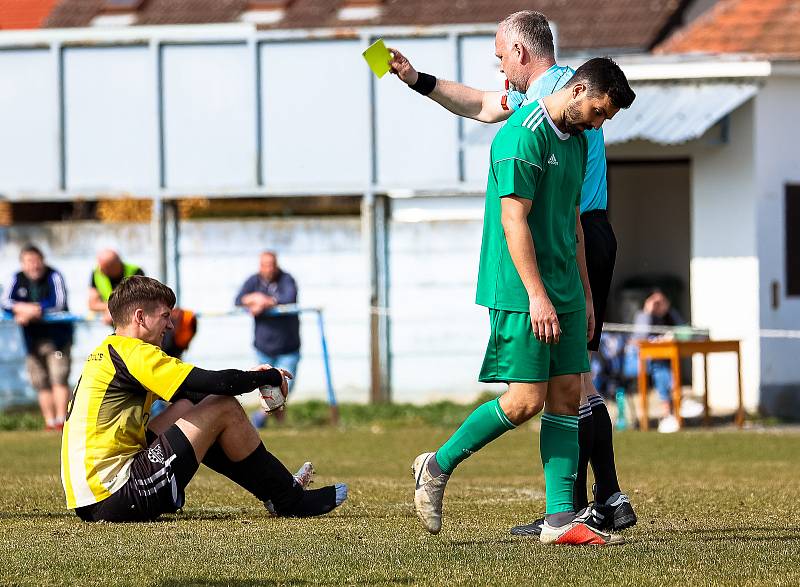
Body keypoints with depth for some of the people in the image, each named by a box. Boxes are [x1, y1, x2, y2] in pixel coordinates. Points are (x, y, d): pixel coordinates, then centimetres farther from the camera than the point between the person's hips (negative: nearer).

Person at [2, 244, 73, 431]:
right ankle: (49, 421, 10)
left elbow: (59, 302, -19)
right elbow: (6, 303, -5)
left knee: (59, 378, -12)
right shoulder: (17, 279, 4)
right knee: (41, 382, 5)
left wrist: (32, 312, -23)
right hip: (32, 337, 4)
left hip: (57, 336, -4)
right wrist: (25, 308, -23)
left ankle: (61, 419, -14)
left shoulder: (54, 277, -7)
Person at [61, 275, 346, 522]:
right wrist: (271, 377, 3)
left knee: (187, 406, 22)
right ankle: (291, 501, 9)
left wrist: (249, 377, 17)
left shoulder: (106, 352, 19)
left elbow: (191, 389, 26)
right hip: (114, 501, -10)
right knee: (224, 409, -4)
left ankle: (275, 489, 26)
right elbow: (217, 383, -14)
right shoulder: (132, 352, -11)